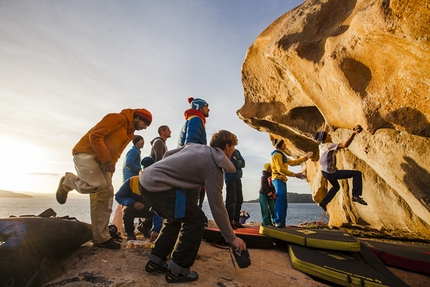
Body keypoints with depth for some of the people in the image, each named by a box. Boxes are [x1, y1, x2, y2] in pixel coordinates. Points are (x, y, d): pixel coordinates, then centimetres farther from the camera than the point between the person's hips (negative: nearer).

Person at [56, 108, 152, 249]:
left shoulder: (130, 134, 14)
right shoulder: (118, 118, -14)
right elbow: (95, 136, -20)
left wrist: (111, 163, -4)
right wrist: (107, 160, -23)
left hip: (102, 161, 9)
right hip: (86, 153, -8)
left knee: (106, 194, 1)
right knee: (97, 184, -26)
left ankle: (101, 238, 8)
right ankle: (67, 181, 8)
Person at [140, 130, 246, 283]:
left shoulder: (195, 146, 16)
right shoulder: (213, 166, -7)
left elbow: (168, 154, 22)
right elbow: (217, 207, -6)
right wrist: (232, 238, 3)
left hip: (146, 178, 10)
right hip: (157, 184, -9)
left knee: (174, 219, 23)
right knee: (196, 219, -1)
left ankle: (155, 261, 31)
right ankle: (177, 270, 9)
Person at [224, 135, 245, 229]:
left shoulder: (237, 151, 22)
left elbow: (243, 163, 9)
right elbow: (230, 163, -15)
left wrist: (236, 162, -7)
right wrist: (238, 162, -2)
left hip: (238, 178, 8)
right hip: (230, 177, -8)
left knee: (239, 200, 8)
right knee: (231, 200, -10)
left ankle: (236, 221, 15)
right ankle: (229, 222, -5)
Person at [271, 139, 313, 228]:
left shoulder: (282, 155, 24)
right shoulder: (277, 154, -9)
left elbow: (293, 162, 26)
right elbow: (280, 169, -19)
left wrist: (305, 157, 26)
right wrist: (295, 175, -20)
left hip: (282, 180, 10)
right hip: (278, 179, -10)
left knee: (283, 203, 8)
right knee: (280, 200, -20)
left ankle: (281, 223, 11)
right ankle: (278, 222, -23)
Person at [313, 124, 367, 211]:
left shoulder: (321, 144, -1)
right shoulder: (329, 146, -24)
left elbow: (324, 133, 16)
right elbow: (345, 145, -37)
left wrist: (326, 125, 25)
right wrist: (353, 133, -43)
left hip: (325, 172, 9)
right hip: (331, 173, -9)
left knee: (336, 187, 31)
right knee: (357, 173, -5)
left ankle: (324, 202, 32)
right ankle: (356, 196, -4)